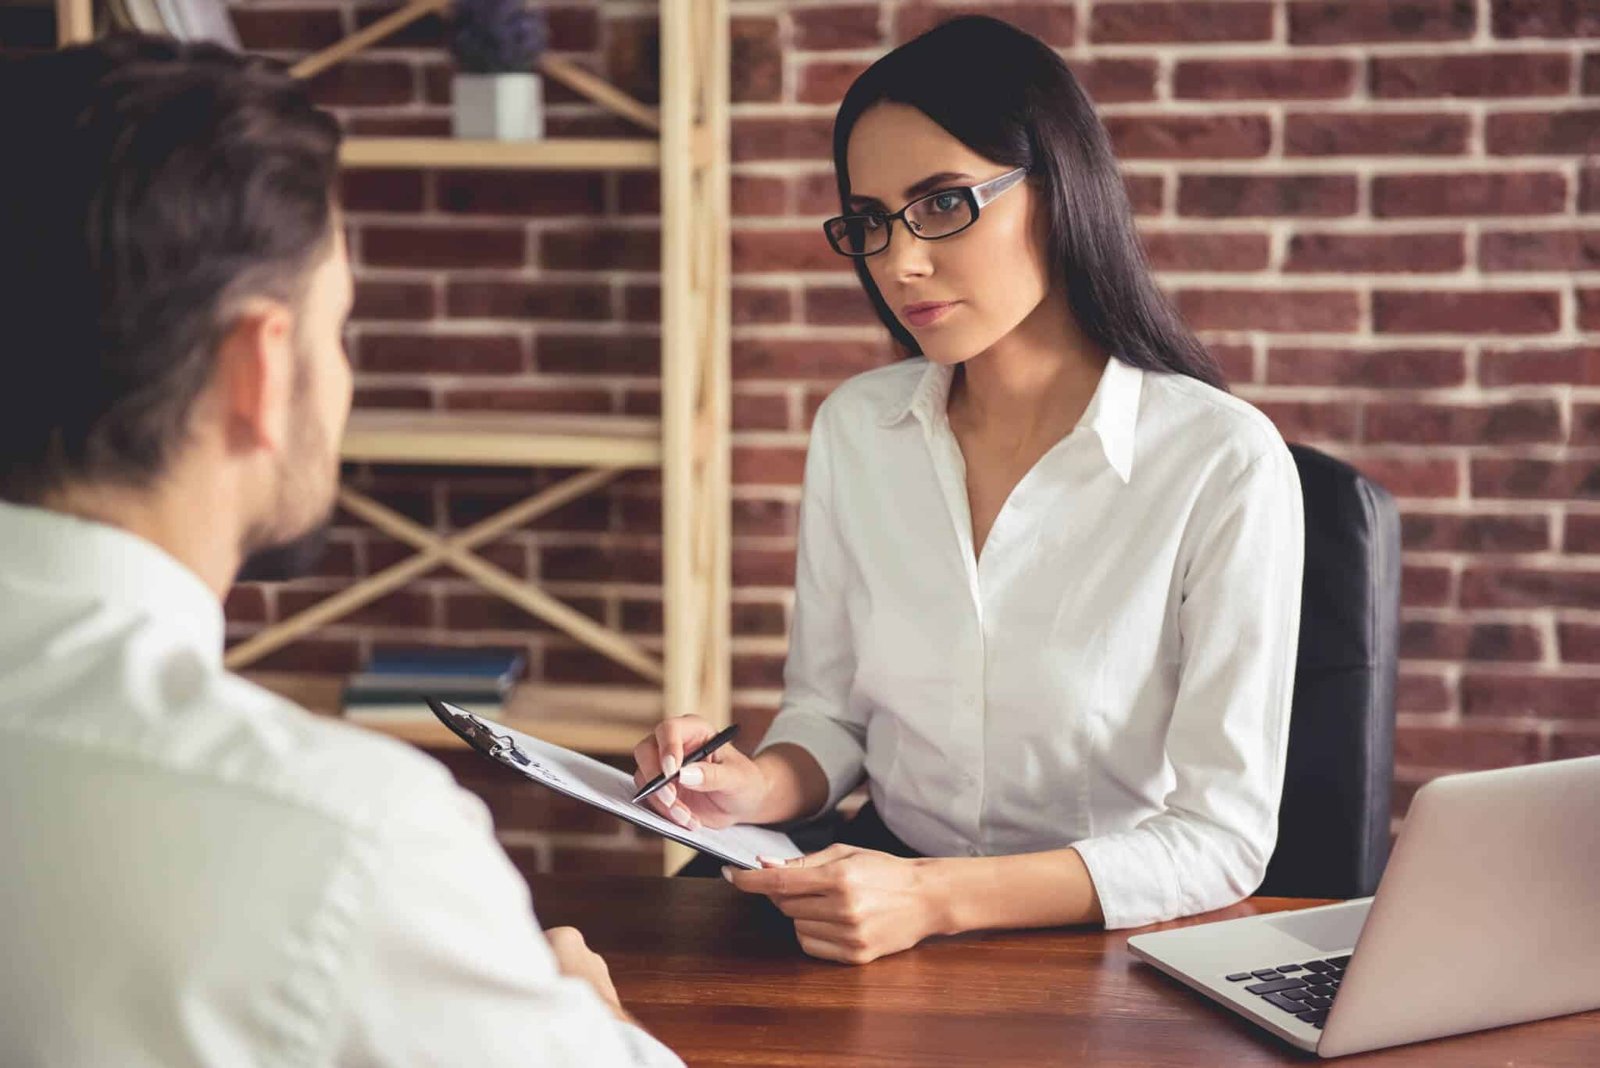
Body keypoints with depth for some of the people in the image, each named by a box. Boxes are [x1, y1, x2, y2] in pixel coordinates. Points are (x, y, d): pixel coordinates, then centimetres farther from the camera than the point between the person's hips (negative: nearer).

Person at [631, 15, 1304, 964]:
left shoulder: (1224, 464, -14)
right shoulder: (856, 429, 3)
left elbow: (1223, 839, -16)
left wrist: (937, 896, -27)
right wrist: (758, 787, -12)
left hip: (1110, 938, -4)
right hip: (884, 882, 5)